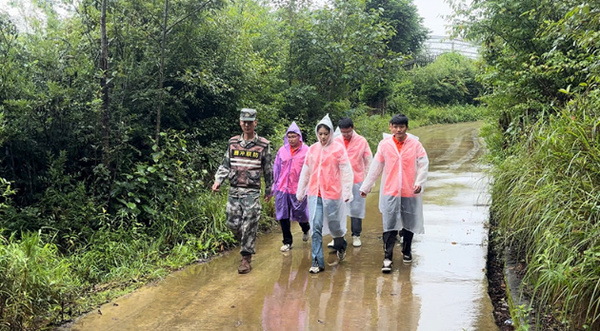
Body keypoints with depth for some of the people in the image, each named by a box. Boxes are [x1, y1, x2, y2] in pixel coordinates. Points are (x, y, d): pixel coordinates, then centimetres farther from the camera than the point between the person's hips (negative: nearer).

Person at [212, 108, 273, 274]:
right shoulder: (233, 142, 7)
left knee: (249, 226, -5)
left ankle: (246, 258, 5)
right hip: (234, 190, 3)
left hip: (252, 192, -3)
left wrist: (268, 190, 10)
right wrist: (218, 180, -5)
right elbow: (225, 165, 10)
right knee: (233, 223, 5)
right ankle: (246, 244, 33)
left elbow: (268, 170, 6)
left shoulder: (263, 145, -1)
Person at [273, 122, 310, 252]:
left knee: (300, 214, 8)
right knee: (283, 216, 5)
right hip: (282, 188, 3)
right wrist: (275, 185, 13)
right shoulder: (282, 150, 4)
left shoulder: (306, 151, -5)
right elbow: (276, 169, 12)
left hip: (299, 189, -3)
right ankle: (287, 242, 17)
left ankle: (305, 229, 43)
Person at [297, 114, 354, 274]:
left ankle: (341, 245, 42)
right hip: (314, 194, 3)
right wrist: (300, 192, 16)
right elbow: (305, 172, 15)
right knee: (316, 227, -1)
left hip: (332, 193, -3)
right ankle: (317, 262, 4)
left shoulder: (338, 148, -5)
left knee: (334, 224, 9)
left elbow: (346, 172, -6)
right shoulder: (312, 149, 8)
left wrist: (347, 192, -12)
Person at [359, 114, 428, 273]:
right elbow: (375, 167, 6)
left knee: (409, 224, 15)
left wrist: (419, 183, -17)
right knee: (389, 225, -5)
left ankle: (406, 251, 36)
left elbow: (423, 165, -2)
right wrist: (365, 187, 8)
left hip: (410, 192, 1)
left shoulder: (415, 144, -3)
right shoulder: (384, 145, -1)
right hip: (390, 192, -1)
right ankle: (387, 257, 0)